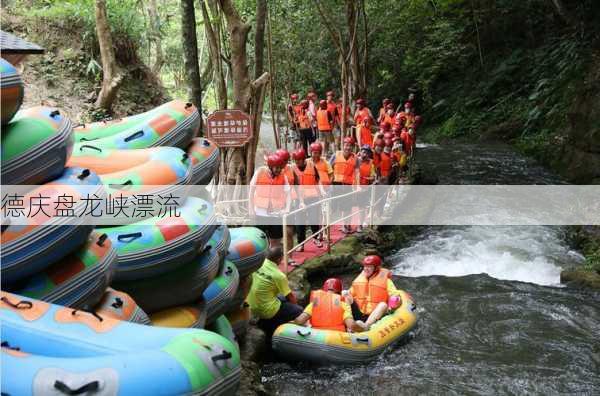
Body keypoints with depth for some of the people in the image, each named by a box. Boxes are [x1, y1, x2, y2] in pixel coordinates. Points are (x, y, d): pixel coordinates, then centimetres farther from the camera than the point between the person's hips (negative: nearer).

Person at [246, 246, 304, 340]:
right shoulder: (279, 275, -20)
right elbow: (290, 297, -8)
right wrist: (295, 303, 12)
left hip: (252, 307, 7)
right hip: (266, 311, -7)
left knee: (282, 298, 27)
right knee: (299, 310, 7)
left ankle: (265, 322, 19)